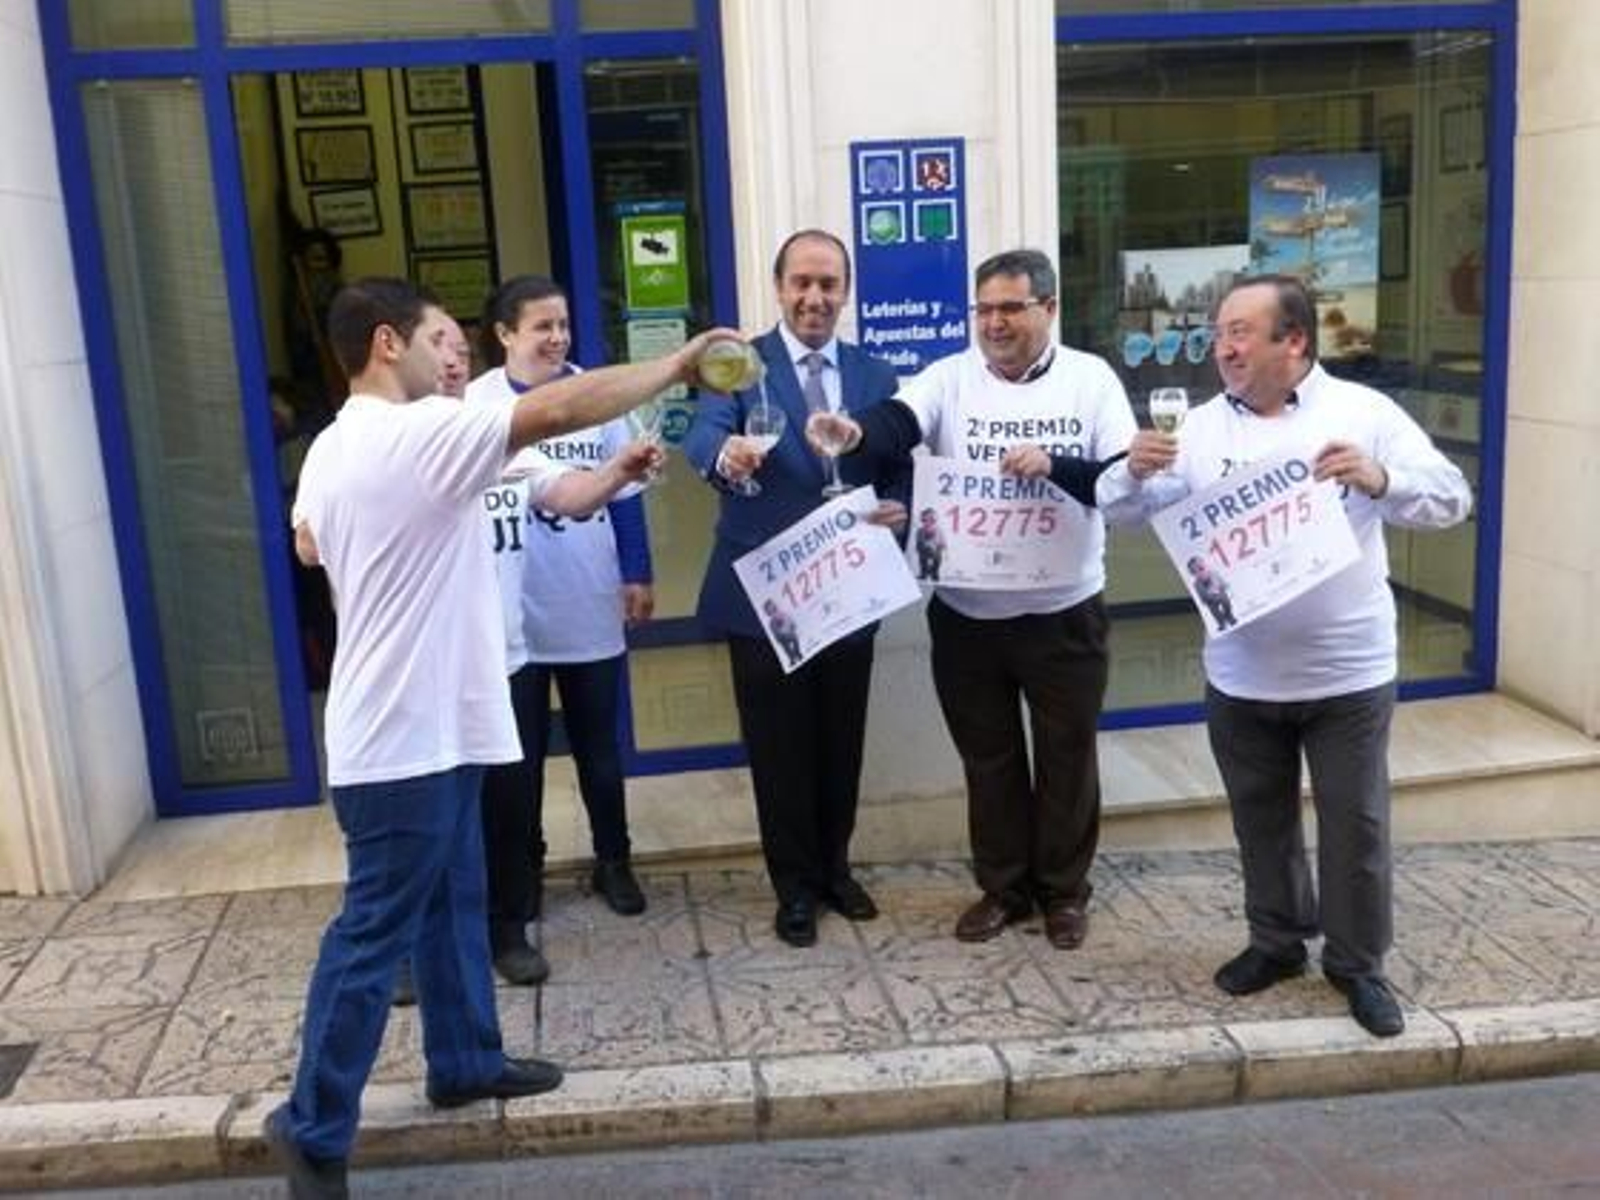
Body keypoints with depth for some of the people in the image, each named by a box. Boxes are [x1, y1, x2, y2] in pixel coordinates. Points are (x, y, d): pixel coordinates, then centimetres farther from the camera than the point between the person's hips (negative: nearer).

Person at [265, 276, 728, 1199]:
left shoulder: (331, 450, 10)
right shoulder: (421, 432, -19)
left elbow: (309, 545, 27)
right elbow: (562, 410, -25)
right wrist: (679, 364, -15)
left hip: (425, 725, 10)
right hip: (407, 737, -10)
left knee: (453, 905, 20)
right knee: (376, 933, 0)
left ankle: (465, 1062, 34)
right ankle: (314, 1126, 13)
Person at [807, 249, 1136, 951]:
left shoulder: (1090, 379, -4)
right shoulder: (949, 377, -2)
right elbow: (898, 423, -21)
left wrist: (1054, 465, -27)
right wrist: (856, 434, -43)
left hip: (1063, 612, -1)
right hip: (966, 614, 1)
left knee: (1066, 755, 13)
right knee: (988, 759, 15)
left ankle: (1064, 890, 32)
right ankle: (1002, 887, 33)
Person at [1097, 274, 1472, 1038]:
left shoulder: (1364, 411, -5)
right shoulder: (1200, 427, 1)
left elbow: (1450, 499, -8)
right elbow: (1120, 508, 0)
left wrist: (1380, 479, -28)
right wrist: (1136, 470, -23)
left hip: (1346, 674, -2)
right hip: (1241, 677, 3)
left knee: (1355, 822, 8)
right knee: (1261, 818, 17)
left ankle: (1358, 963, 26)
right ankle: (1276, 940, 36)